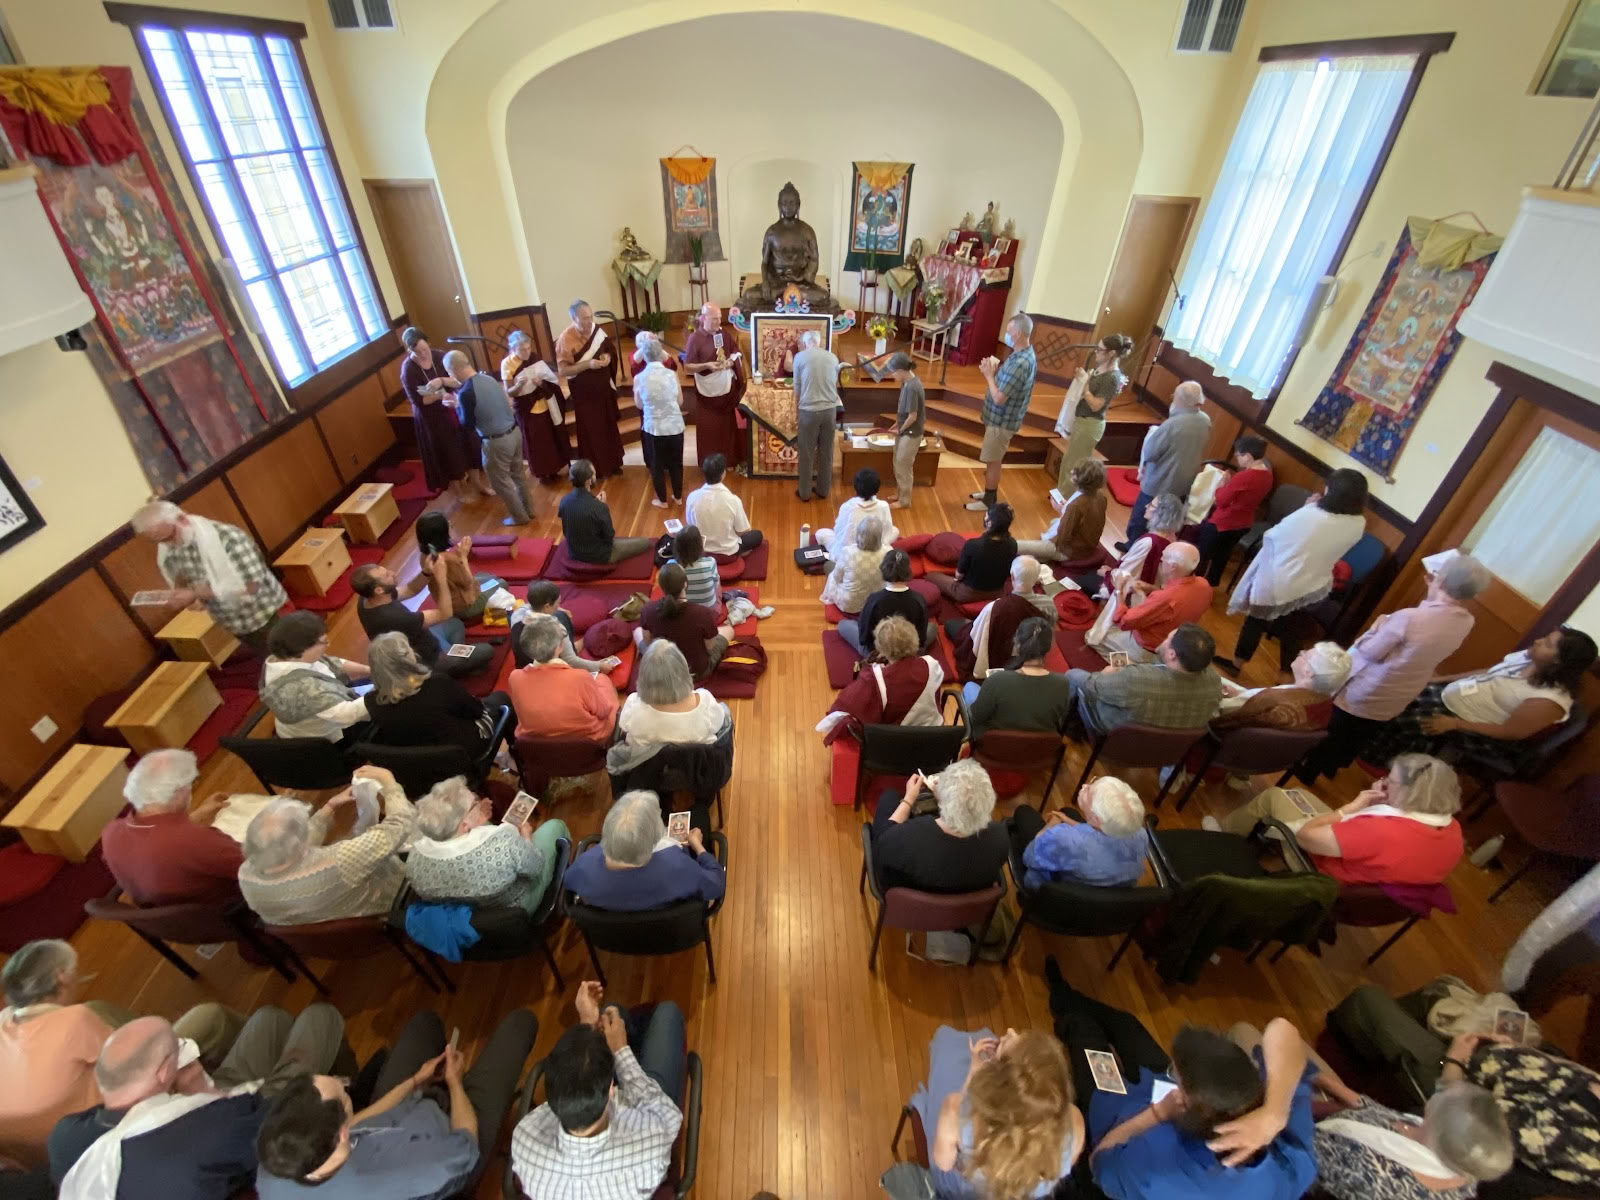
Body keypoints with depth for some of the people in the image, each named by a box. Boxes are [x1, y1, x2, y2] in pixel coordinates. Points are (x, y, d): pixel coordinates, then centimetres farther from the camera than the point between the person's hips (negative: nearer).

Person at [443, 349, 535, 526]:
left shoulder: (465, 393, -20)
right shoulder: (489, 378, 2)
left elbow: (467, 422, -9)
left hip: (496, 442, -8)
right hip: (514, 432, 8)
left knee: (501, 482, 12)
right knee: (518, 473, 22)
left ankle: (519, 517, 24)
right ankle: (529, 509, 35)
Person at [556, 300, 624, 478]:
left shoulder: (597, 330, -6)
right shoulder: (565, 339, -21)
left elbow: (609, 349, 11)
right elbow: (562, 371, -21)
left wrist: (607, 356, -13)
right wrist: (587, 364, -30)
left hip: (604, 389, 5)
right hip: (584, 394, -5)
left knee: (609, 427, 16)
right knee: (591, 432, 5)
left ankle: (613, 463, 33)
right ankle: (596, 469, 20)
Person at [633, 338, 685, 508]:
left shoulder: (639, 378, -9)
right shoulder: (671, 374, -7)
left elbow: (639, 405, 1)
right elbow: (680, 401, 2)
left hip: (653, 427, -1)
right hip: (675, 425, 1)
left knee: (657, 464, 16)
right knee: (676, 462, 18)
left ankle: (662, 500, 26)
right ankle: (678, 497, 31)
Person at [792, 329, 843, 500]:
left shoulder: (800, 357, -2)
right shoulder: (833, 357, 7)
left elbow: (797, 388, 3)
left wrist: (796, 410, 15)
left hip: (809, 410, -3)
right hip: (830, 409, 3)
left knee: (806, 453, 8)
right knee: (826, 452, 13)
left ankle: (805, 492, 16)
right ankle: (823, 490, 24)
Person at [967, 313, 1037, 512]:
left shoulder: (1021, 363, -29)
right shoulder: (1023, 354, 4)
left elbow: (999, 398, -29)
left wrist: (989, 374, -18)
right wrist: (995, 368, 0)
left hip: (1003, 420, -10)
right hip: (1001, 417, 10)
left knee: (993, 461, 3)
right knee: (994, 460, 21)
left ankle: (989, 501, 16)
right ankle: (989, 493, 36)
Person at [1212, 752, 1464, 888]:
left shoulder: (1383, 832, -41)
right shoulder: (1452, 830, -17)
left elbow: (1305, 835, -31)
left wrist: (1353, 807, -20)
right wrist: (1382, 803, -12)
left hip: (1324, 877, -7)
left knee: (1274, 795, 10)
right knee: (1296, 796, 22)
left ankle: (1224, 833, 34)